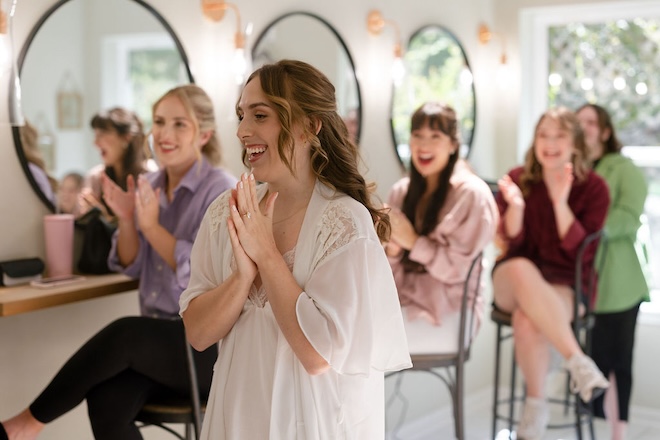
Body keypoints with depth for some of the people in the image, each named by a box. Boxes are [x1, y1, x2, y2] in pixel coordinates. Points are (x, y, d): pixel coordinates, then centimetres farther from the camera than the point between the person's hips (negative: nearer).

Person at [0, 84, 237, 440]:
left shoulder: (221, 191, -10)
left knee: (124, 334, -31)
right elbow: (131, 267, 10)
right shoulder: (149, 185, 9)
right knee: (106, 403, -24)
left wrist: (151, 225, -17)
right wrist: (126, 220, -8)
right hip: (157, 335, 5)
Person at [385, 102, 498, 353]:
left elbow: (457, 269, -11)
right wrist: (392, 250, -10)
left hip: (446, 312, -5)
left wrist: (413, 242, -16)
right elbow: (394, 274, 11)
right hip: (402, 299, 5)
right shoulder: (401, 191, 10)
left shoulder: (471, 194, -8)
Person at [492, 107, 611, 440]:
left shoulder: (593, 188, -2)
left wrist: (560, 202, -22)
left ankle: (536, 406, -17)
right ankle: (578, 363, -33)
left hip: (566, 284, -2)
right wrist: (515, 205, -23)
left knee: (527, 319, -36)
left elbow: (582, 252, -10)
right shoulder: (518, 179, 3)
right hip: (512, 283, 2)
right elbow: (510, 241, -3)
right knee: (521, 269, -37)